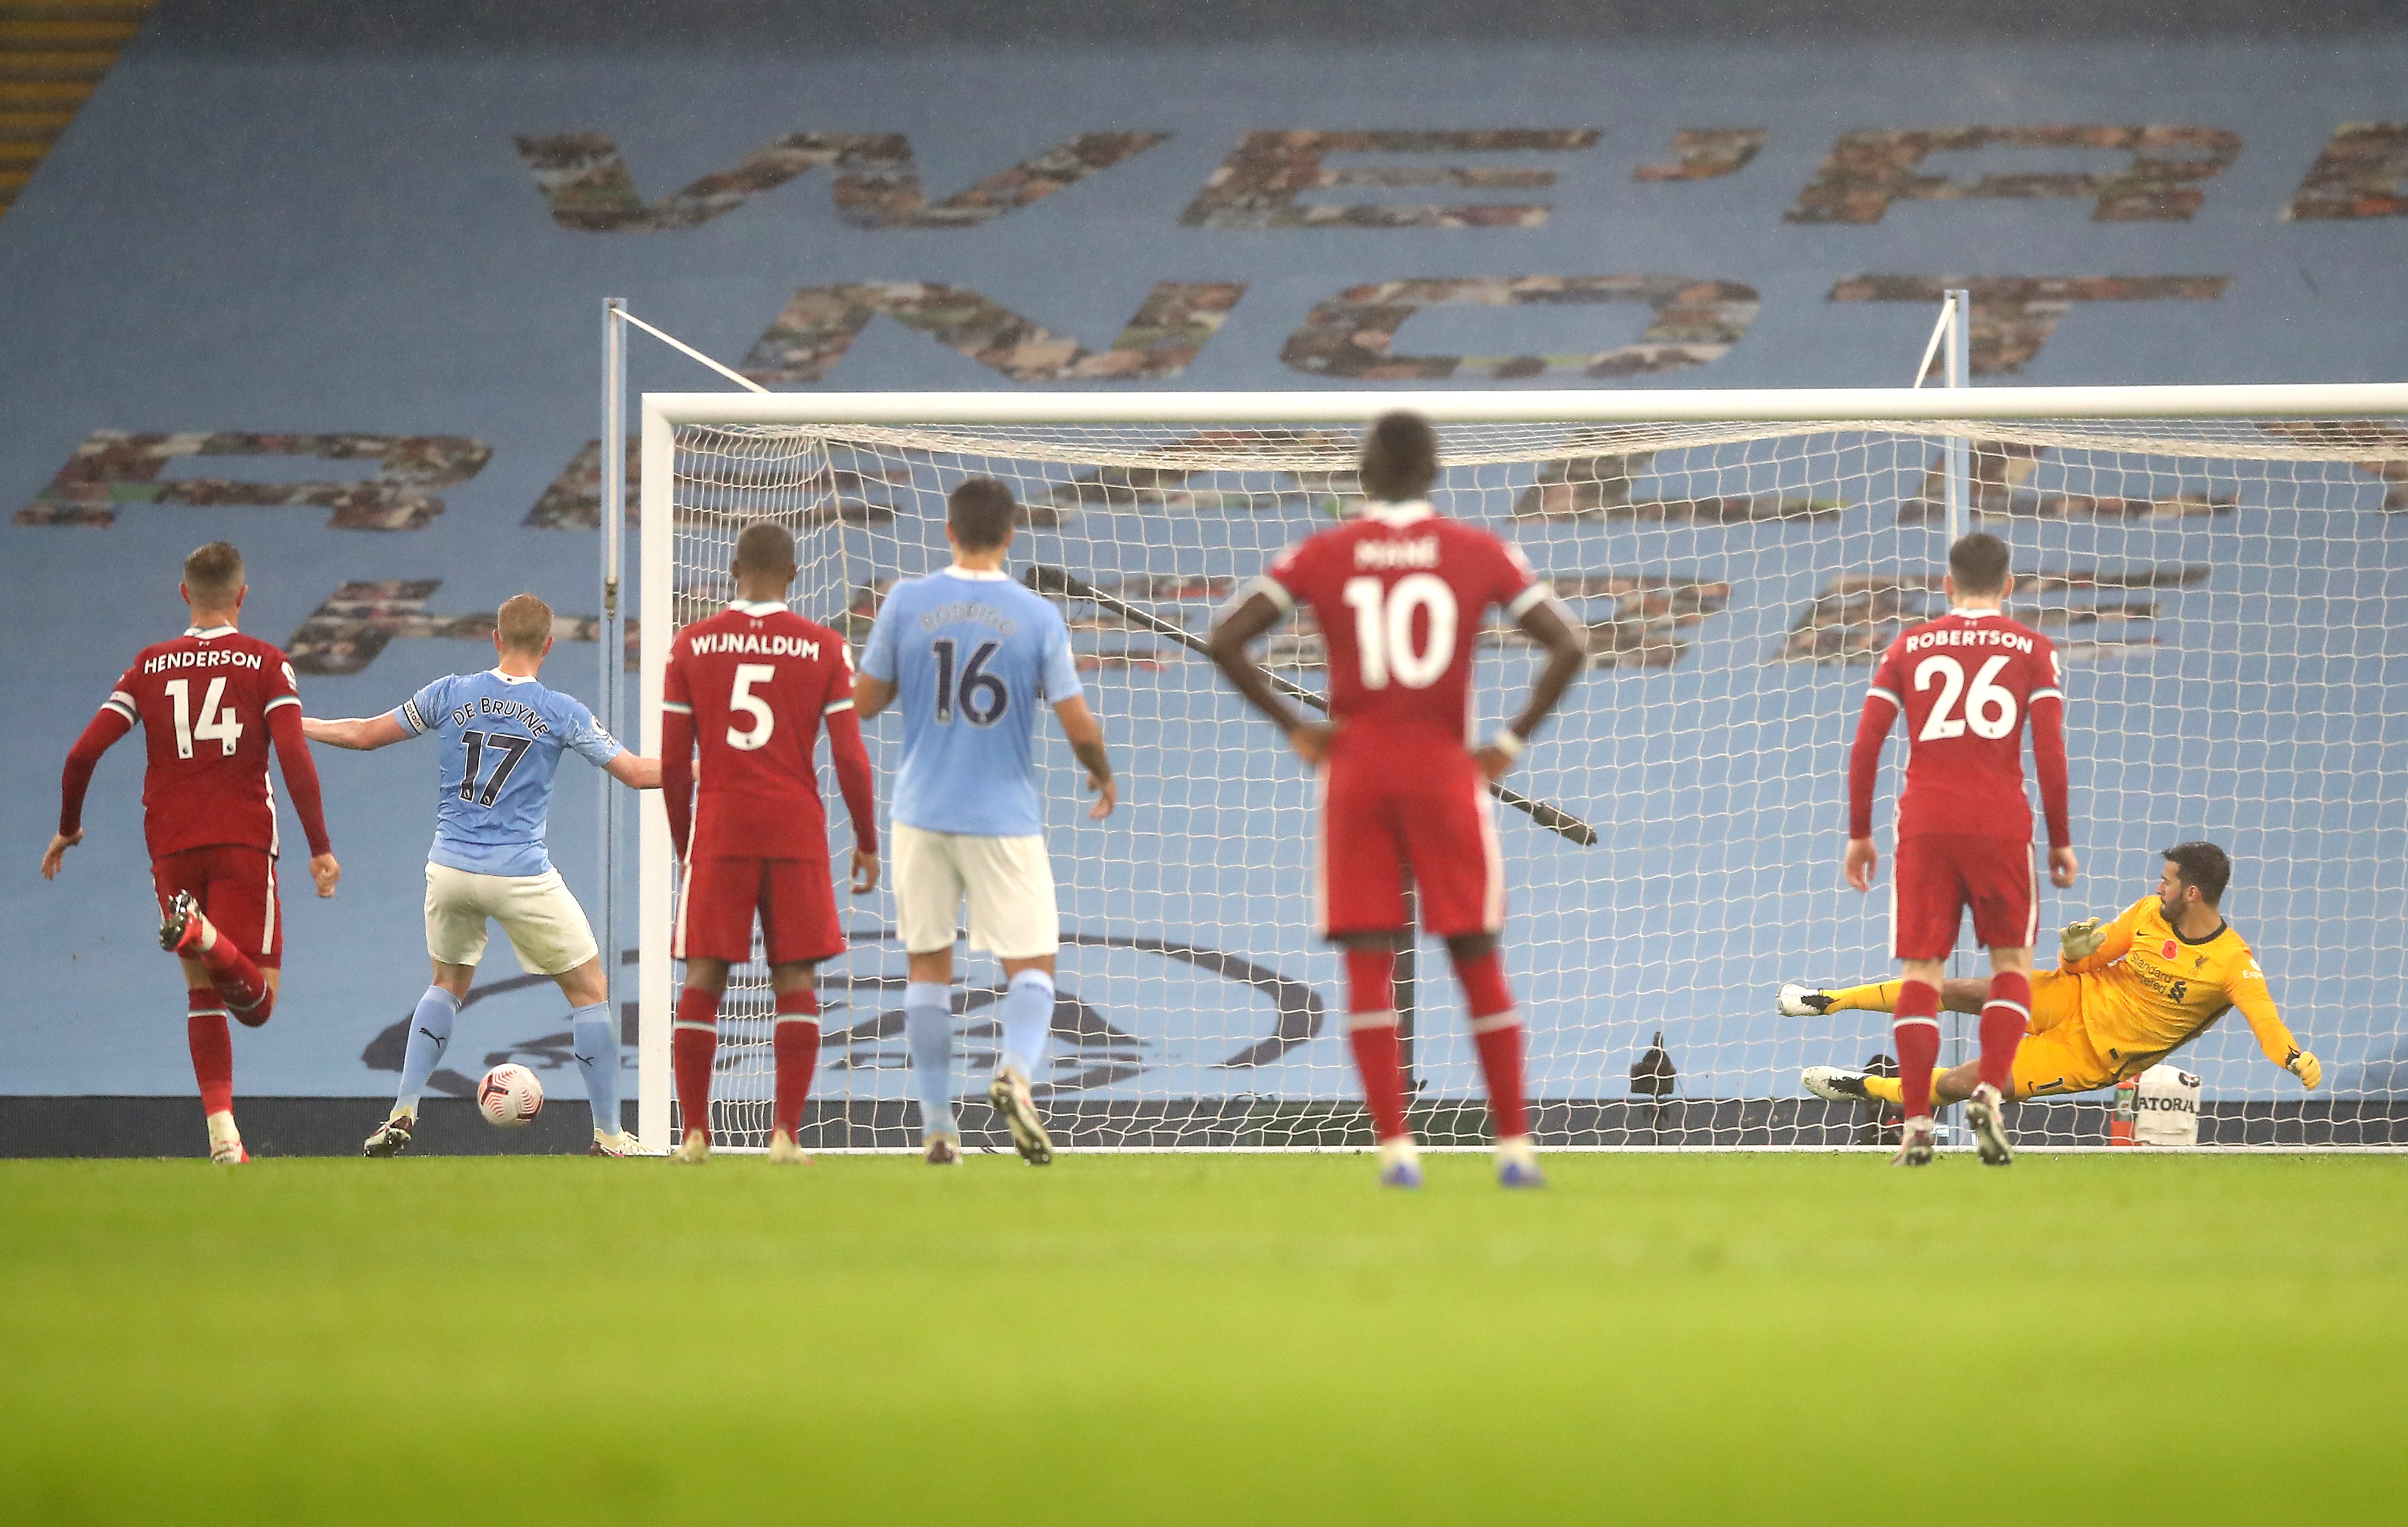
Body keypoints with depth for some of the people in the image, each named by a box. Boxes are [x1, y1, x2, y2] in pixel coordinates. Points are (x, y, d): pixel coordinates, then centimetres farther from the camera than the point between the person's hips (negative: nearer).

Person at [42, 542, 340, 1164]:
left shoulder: (149, 667, 10)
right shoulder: (266, 664, 2)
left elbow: (83, 752, 4)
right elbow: (295, 756, -10)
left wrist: (68, 829, 19)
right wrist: (320, 848, -8)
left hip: (172, 849, 3)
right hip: (245, 843, -3)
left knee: (203, 991, 14)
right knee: (256, 1000, -6)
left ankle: (222, 1130, 1)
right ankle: (205, 935, -37)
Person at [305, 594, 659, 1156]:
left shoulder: (452, 694, 2)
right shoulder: (563, 713, -5)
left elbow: (364, 735, 9)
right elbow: (638, 773, -4)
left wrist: (295, 725, 24)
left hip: (449, 871, 3)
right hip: (521, 874, -3)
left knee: (448, 984, 26)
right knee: (590, 991, 10)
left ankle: (402, 1116, 15)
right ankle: (608, 1135, 7)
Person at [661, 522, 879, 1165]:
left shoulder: (691, 646, 3)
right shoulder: (822, 649, 0)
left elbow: (673, 761, 4)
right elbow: (850, 757, -2)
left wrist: (682, 843, 16)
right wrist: (867, 842, 10)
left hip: (718, 829, 1)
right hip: (797, 834, -1)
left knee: (703, 979, 6)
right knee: (795, 981, 4)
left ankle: (695, 1134, 4)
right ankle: (786, 1133, -4)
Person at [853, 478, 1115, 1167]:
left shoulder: (906, 603, -3)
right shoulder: (1038, 618, -6)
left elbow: (865, 701, 4)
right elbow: (1080, 727, -7)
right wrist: (1103, 777, 14)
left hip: (922, 813, 2)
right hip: (1006, 816, -2)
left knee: (928, 965, 11)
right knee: (1032, 964, 6)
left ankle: (937, 1125, 8)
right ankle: (1016, 1070, -24)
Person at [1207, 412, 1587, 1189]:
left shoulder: (1322, 555, 1)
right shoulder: (1480, 552, 1)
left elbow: (1225, 639, -4)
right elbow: (1569, 645, -5)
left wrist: (1292, 726, 2)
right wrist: (1513, 740, -1)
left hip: (1355, 773, 0)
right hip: (1446, 769, 0)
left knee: (1369, 964, 2)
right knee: (1478, 962, 7)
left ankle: (1395, 1147, -6)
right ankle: (1515, 1146, 6)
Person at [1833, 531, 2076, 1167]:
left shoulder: (1909, 647, 11)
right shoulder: (2032, 650, 6)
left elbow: (1865, 745, 6)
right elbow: (2050, 750, -1)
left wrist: (1859, 833, 13)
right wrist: (2061, 840, 6)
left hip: (1924, 825, 1)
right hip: (2002, 822, -1)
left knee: (1922, 969, 3)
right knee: (2012, 960, 14)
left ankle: (1916, 1123, -4)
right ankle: (1990, 1093, -5)